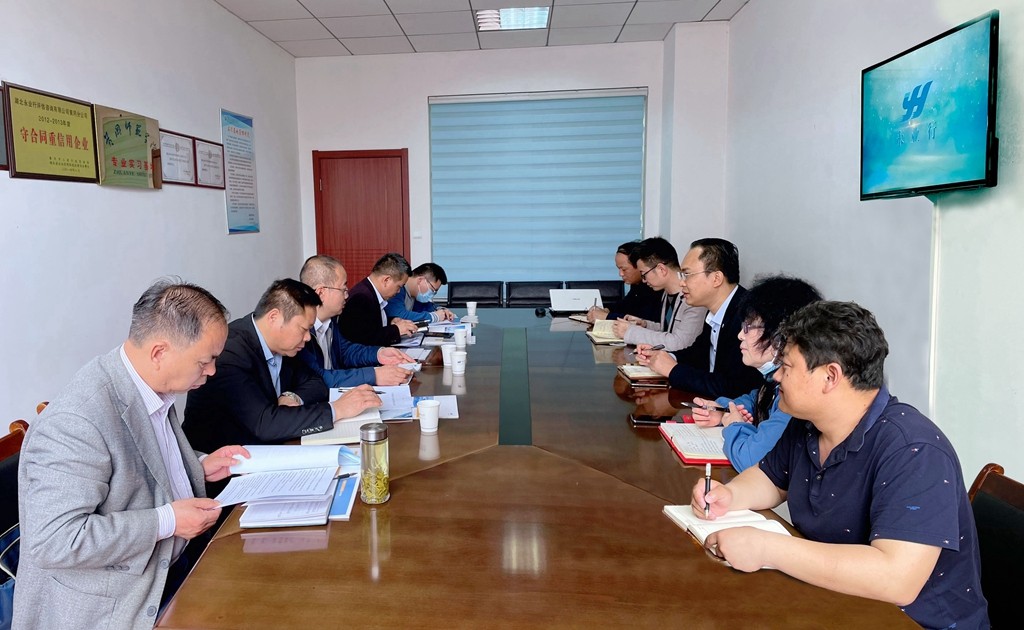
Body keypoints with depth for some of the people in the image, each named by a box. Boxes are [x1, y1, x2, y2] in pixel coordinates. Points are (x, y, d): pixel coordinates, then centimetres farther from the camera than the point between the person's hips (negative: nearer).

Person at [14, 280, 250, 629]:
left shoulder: (154, 389, 0)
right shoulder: (75, 422, -26)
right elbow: (54, 542, -27)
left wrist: (198, 468, 2)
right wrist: (167, 521, -24)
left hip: (166, 572, 8)